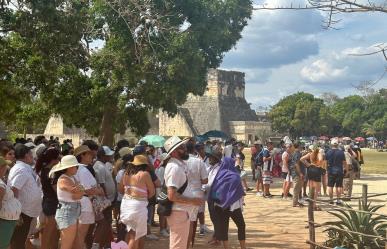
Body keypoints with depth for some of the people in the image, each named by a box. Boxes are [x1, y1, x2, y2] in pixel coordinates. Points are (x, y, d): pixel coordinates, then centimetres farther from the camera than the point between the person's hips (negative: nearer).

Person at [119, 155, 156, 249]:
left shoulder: (127, 173, 7)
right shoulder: (144, 174, -9)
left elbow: (120, 189, 17)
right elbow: (152, 192, -4)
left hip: (126, 203, 6)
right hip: (138, 204, -6)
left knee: (131, 232, 14)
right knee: (138, 235, 5)